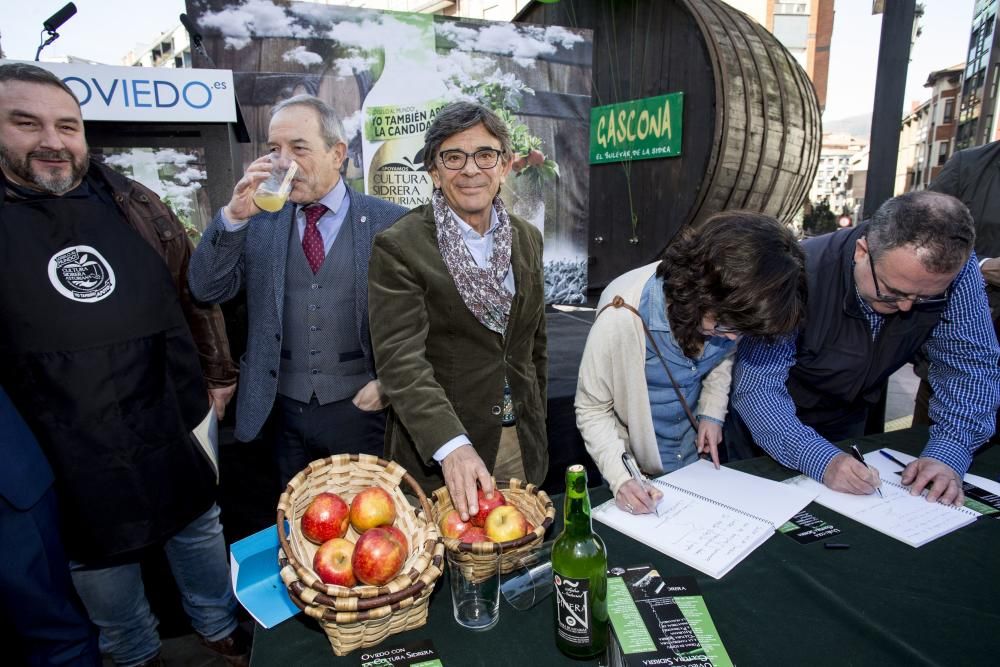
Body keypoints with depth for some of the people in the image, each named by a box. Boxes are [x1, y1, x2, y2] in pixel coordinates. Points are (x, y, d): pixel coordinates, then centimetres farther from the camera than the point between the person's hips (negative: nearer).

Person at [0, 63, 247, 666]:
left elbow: (195, 291, 5)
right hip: (63, 452, -1)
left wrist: (219, 373, 7)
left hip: (173, 424, 2)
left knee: (199, 527, 19)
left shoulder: (133, 205, -2)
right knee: (100, 555, 19)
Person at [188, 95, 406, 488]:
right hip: (286, 413, 2)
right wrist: (234, 216, -14)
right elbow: (207, 290, -2)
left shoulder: (389, 222, -5)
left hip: (362, 408, -2)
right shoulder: (258, 222, 3)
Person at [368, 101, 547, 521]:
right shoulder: (397, 247, -13)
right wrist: (453, 446, -33)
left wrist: (535, 423, 15)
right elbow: (401, 360, -22)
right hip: (435, 452, -5)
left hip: (521, 446, 5)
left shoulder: (527, 238, 5)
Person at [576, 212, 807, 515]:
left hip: (695, 456, 5)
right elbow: (592, 408, -22)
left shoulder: (729, 311, -18)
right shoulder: (622, 316, -34)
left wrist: (712, 411, -7)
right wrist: (621, 477, -33)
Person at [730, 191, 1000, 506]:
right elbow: (756, 386, -33)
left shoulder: (956, 270, -19)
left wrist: (949, 453, -26)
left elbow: (973, 367, -12)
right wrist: (820, 460, -44)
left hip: (847, 420, 4)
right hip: (773, 420, -4)